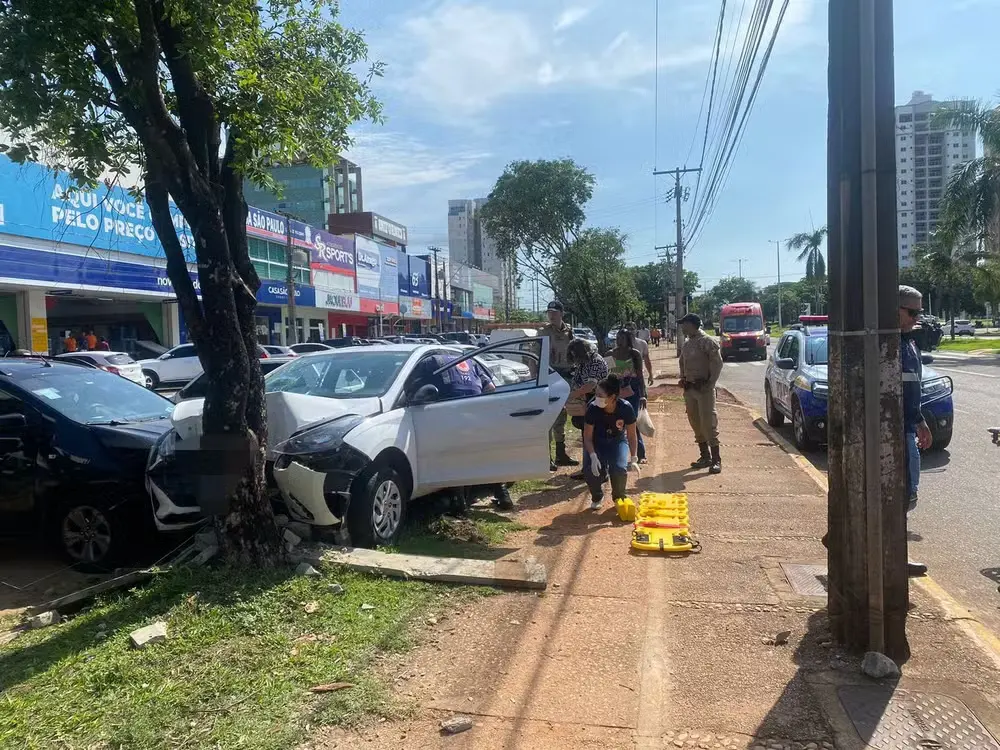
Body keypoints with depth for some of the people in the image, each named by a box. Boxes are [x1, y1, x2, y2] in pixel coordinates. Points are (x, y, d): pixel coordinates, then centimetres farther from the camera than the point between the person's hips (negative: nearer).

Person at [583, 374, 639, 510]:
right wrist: (593, 457, -30)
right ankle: (597, 497, 8)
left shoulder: (626, 408, -26)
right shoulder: (593, 408, -27)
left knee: (620, 469, -27)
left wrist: (633, 459, -11)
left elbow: (632, 435, -10)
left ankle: (619, 498, 6)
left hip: (618, 441, 0)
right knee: (591, 470, -25)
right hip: (597, 443, 0)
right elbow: (587, 437, -16)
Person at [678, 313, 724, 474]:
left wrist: (709, 384, -17)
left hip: (704, 388, -8)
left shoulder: (707, 341, -10)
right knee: (696, 423, 11)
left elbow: (717, 364, -14)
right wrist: (683, 378, 9)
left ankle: (716, 460, -4)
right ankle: (705, 456, 20)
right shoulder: (686, 344, 13)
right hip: (689, 388, 8)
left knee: (709, 424, -9)